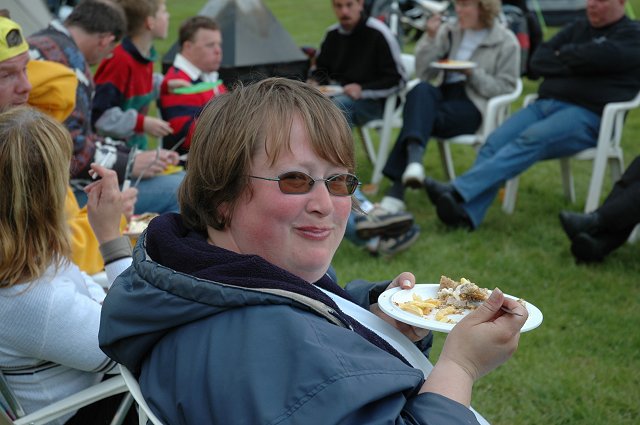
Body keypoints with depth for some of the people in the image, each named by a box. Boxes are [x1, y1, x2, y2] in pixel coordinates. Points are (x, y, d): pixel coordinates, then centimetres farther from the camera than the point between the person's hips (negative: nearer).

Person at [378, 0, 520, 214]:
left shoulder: (506, 42, 5)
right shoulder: (449, 30, 17)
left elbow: (506, 87, -1)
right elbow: (424, 73, 10)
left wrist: (473, 73, -12)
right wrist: (430, 37, -2)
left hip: (474, 106, -4)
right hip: (444, 94, 4)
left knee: (418, 117, -32)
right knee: (421, 90, -34)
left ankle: (397, 190, -42)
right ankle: (414, 158, -56)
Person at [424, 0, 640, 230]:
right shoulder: (578, 28, 26)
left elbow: (595, 56, -15)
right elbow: (538, 60, 14)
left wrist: (564, 54, 4)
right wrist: (574, 62, -2)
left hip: (588, 114, -6)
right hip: (546, 103, 6)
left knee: (531, 139, -32)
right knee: (495, 142, -19)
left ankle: (458, 191, -42)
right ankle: (466, 215, -33)